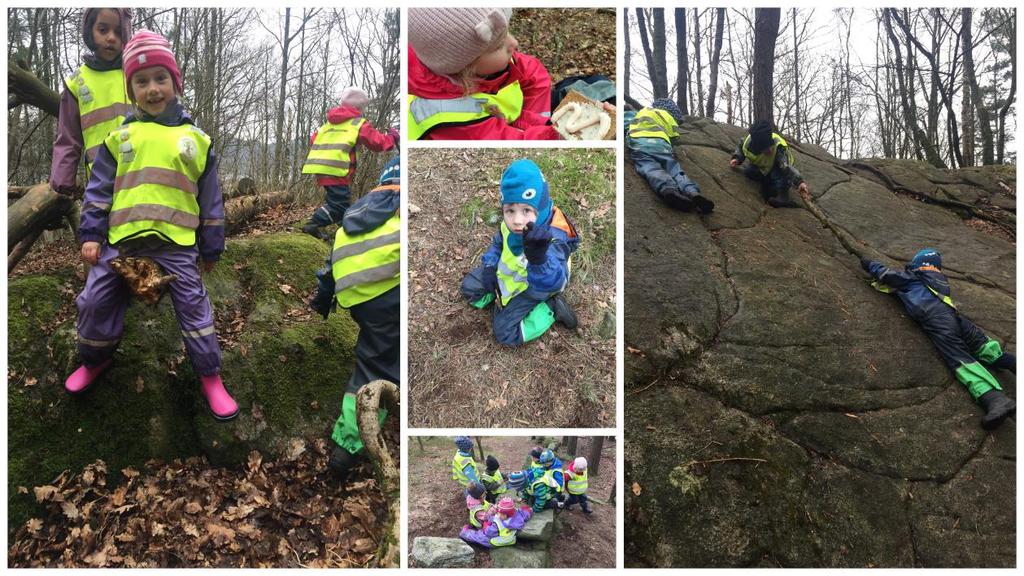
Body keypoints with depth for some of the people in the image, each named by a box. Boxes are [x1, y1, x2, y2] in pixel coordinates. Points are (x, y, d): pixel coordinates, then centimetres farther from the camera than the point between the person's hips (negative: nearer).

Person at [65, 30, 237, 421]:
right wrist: (91, 235, 1)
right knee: (96, 302, 8)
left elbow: (210, 200, 9)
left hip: (176, 243, -2)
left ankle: (210, 376, 8)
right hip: (121, 240, 2)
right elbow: (98, 189, 10)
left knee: (193, 306, -3)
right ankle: (95, 360, 35)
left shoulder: (195, 138, 7)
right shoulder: (121, 135, 10)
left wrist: (211, 248, 9)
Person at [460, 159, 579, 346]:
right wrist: (489, 266, -11)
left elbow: (552, 282, -62)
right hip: (508, 272, 6)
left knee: (504, 333, -9)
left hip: (533, 286, -6)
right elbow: (499, 243, 4)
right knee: (469, 287, 7)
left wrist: (539, 258, -83)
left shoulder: (551, 241, -43)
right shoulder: (511, 223, -22)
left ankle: (551, 308, 1)